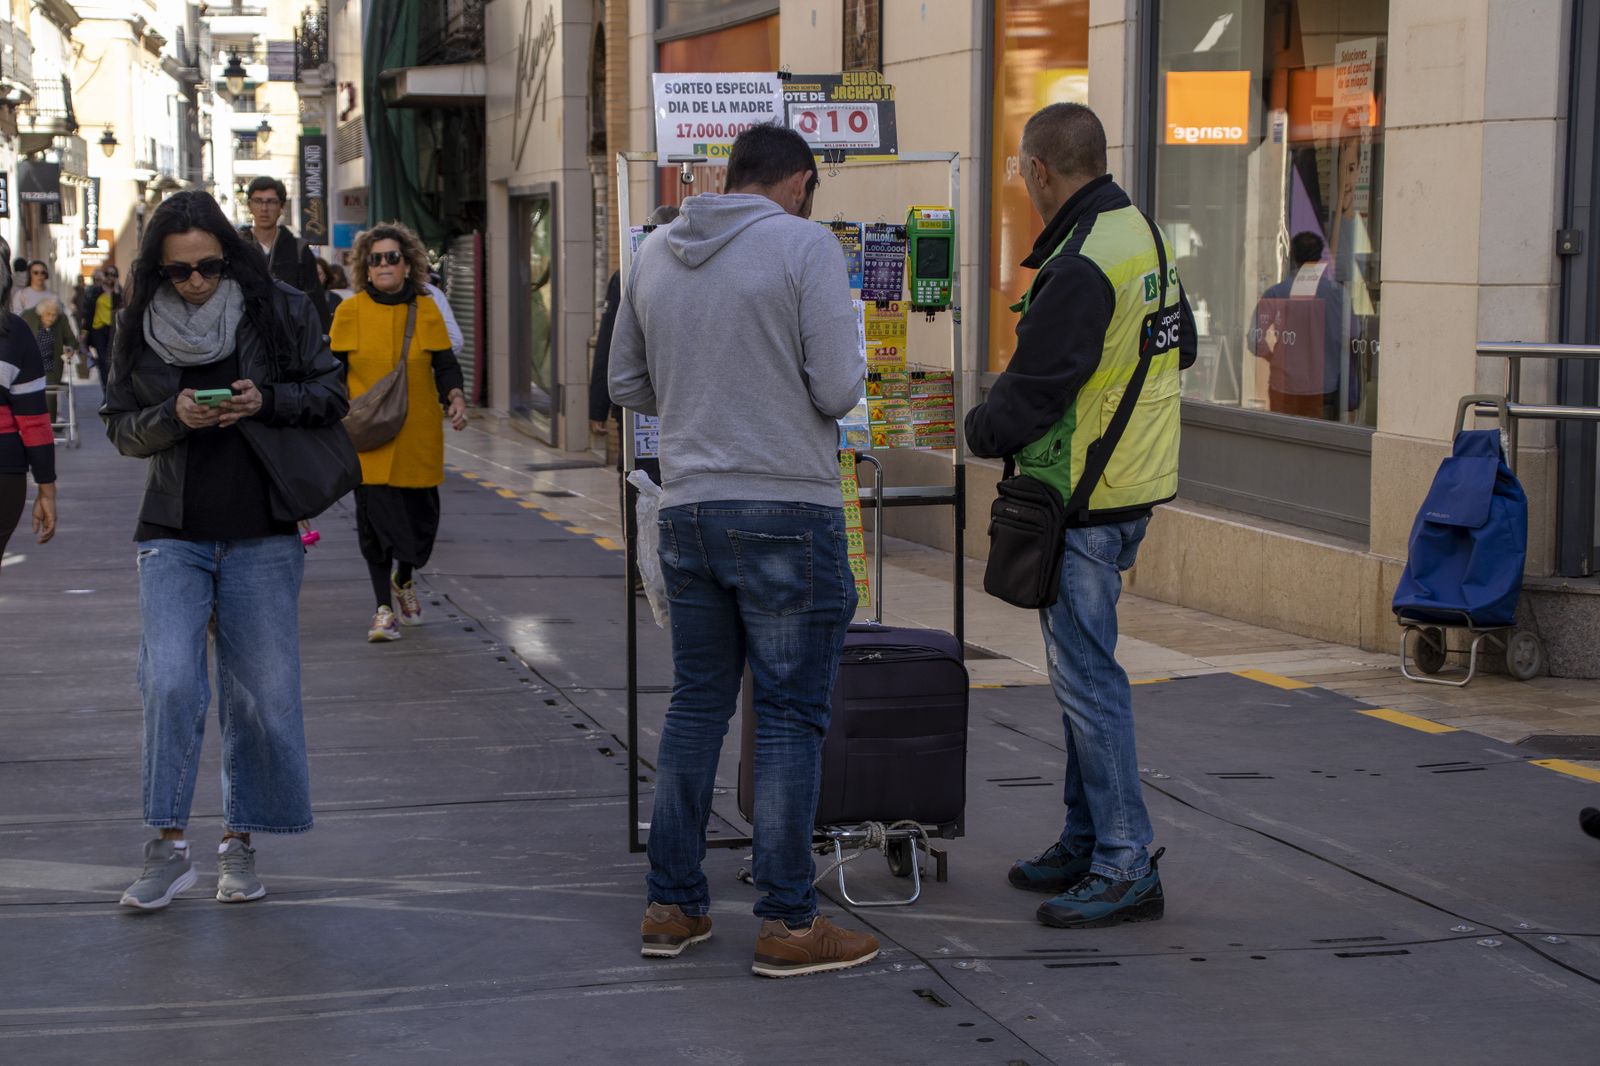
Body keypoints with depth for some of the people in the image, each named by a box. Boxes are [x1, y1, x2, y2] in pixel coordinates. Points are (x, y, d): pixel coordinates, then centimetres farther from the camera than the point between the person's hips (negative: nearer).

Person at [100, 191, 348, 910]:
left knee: (262, 695, 3)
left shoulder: (281, 312, 1)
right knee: (170, 682, -13)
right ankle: (168, 846, -2)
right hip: (173, 534, 0)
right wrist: (174, 416, -14)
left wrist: (266, 401, -14)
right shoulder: (141, 329, 4)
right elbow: (119, 426, 7)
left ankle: (240, 843, 18)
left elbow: (331, 398, 4)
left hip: (262, 535, 0)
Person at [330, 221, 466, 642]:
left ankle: (404, 580, 38)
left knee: (421, 515, 7)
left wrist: (455, 397, -10)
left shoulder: (426, 310, 6)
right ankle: (384, 609, 2)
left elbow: (444, 364, 9)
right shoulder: (350, 312, 3)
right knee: (374, 518, -8)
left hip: (418, 436, 2)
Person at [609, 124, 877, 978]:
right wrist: (850, 373, 8)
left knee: (696, 704, 14)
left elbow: (626, 385, 17)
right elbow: (838, 388, -13)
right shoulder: (804, 245, -8)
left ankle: (672, 906, 19)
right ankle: (787, 922, 3)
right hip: (788, 509, -6)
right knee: (791, 713, 0)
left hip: (689, 511, 6)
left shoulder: (654, 255, 10)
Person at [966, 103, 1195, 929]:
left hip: (1083, 502, -10)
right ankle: (1085, 843, 26)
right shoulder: (1144, 236, 11)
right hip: (1132, 484, 10)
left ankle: (1126, 867, -2)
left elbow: (1031, 390, -20)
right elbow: (1181, 347, 23)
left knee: (1085, 674, -5)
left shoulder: (1081, 265, -20)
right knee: (1081, 668, 17)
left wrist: (980, 428, 0)